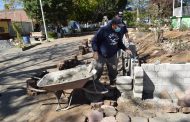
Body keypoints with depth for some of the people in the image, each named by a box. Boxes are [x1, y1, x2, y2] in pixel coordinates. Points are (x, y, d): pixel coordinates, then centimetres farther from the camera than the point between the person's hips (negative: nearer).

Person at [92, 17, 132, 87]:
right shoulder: (103, 30, -18)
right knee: (98, 70, 5)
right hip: (101, 55, -5)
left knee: (113, 71, 14)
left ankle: (112, 83, 38)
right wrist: (95, 51, -21)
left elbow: (120, 43, 16)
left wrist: (125, 49, 2)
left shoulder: (118, 33, 2)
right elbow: (94, 40, -15)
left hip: (112, 56, 5)